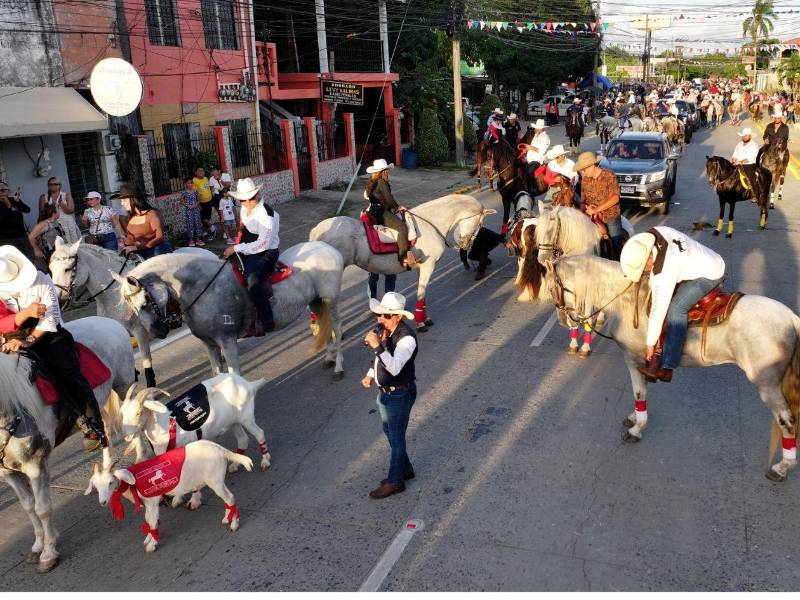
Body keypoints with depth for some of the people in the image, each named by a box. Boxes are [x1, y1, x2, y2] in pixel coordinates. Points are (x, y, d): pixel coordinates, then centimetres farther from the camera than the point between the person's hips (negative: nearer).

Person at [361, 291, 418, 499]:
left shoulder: (406, 338, -29)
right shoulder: (383, 329, -4)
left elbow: (395, 367, -39)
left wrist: (378, 347, -42)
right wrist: (370, 375, 3)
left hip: (400, 394, -8)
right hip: (385, 391, 8)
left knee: (396, 437, 8)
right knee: (390, 433, 23)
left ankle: (395, 482, 26)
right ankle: (405, 469, 44)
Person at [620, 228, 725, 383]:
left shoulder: (665, 272, -37)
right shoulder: (653, 233, -19)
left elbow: (659, 310, -28)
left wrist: (651, 344, -19)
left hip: (711, 274, -10)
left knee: (676, 309, -25)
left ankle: (667, 368, -22)